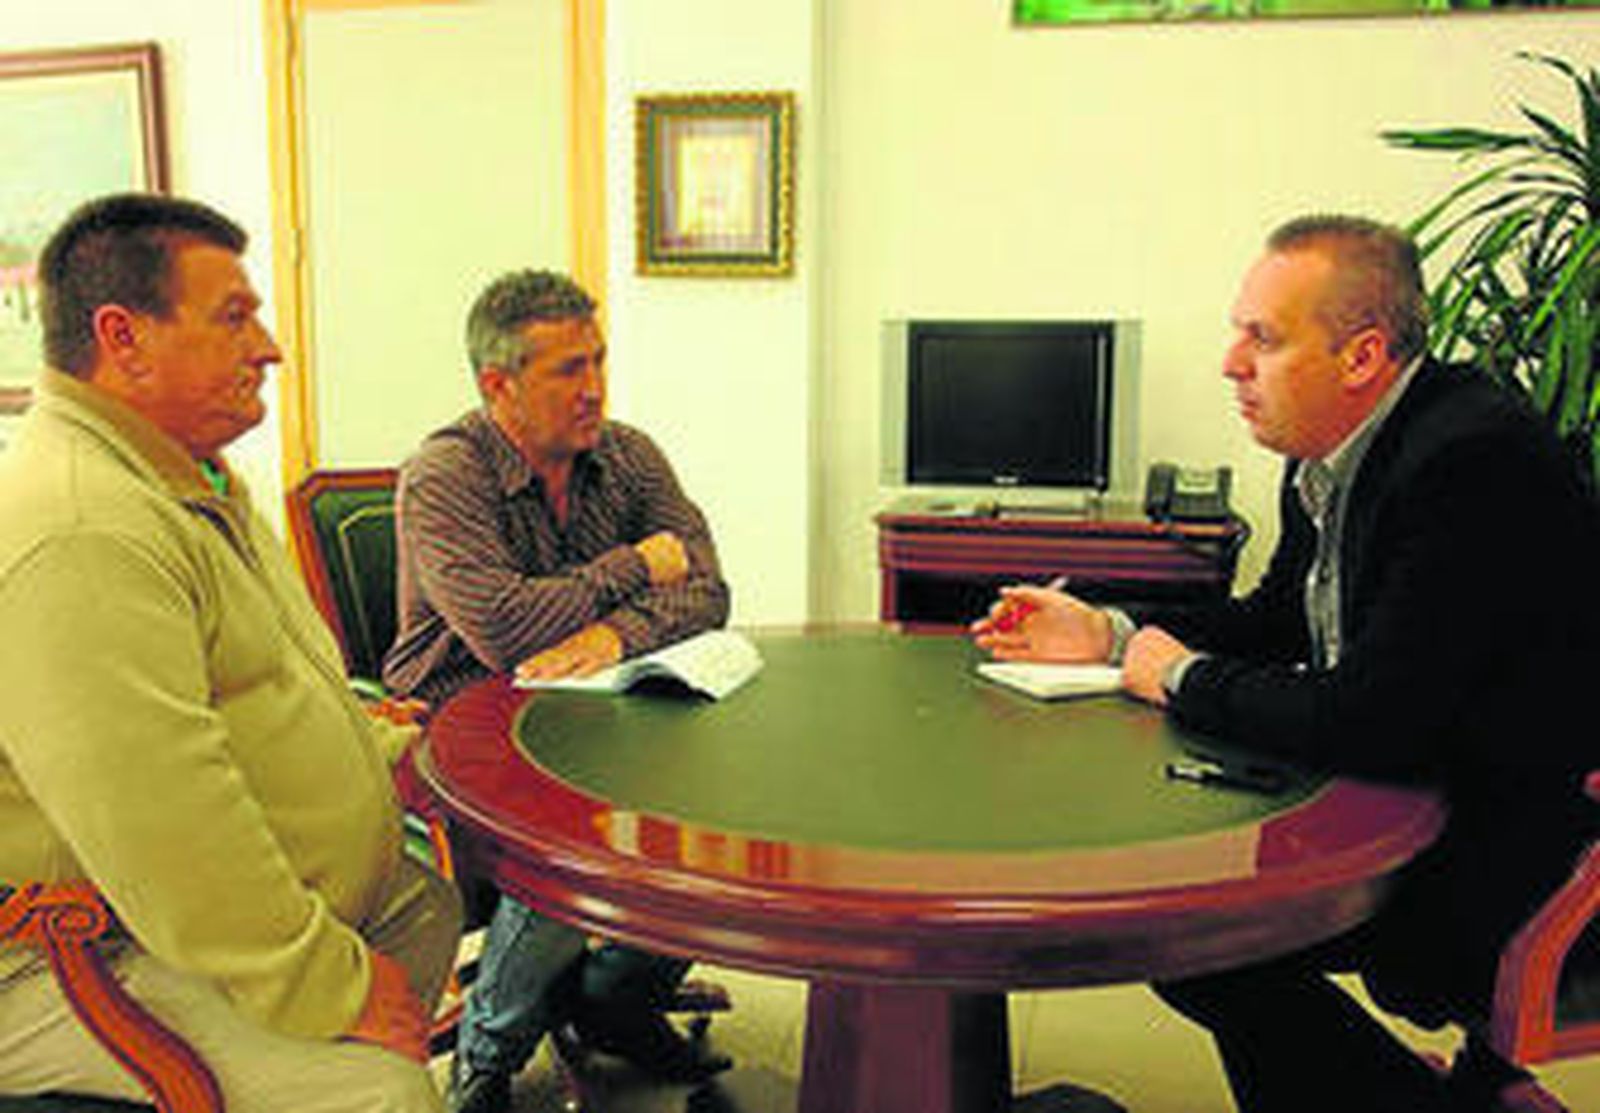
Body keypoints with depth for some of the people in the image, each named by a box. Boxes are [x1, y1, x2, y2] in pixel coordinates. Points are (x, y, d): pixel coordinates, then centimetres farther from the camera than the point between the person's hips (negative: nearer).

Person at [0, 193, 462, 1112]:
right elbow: (157, 831, -32)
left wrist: (378, 752, 15)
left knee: (431, 899, 15)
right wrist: (334, 986, -25)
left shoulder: (191, 479, 11)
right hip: (84, 961, -11)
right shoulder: (77, 542, -28)